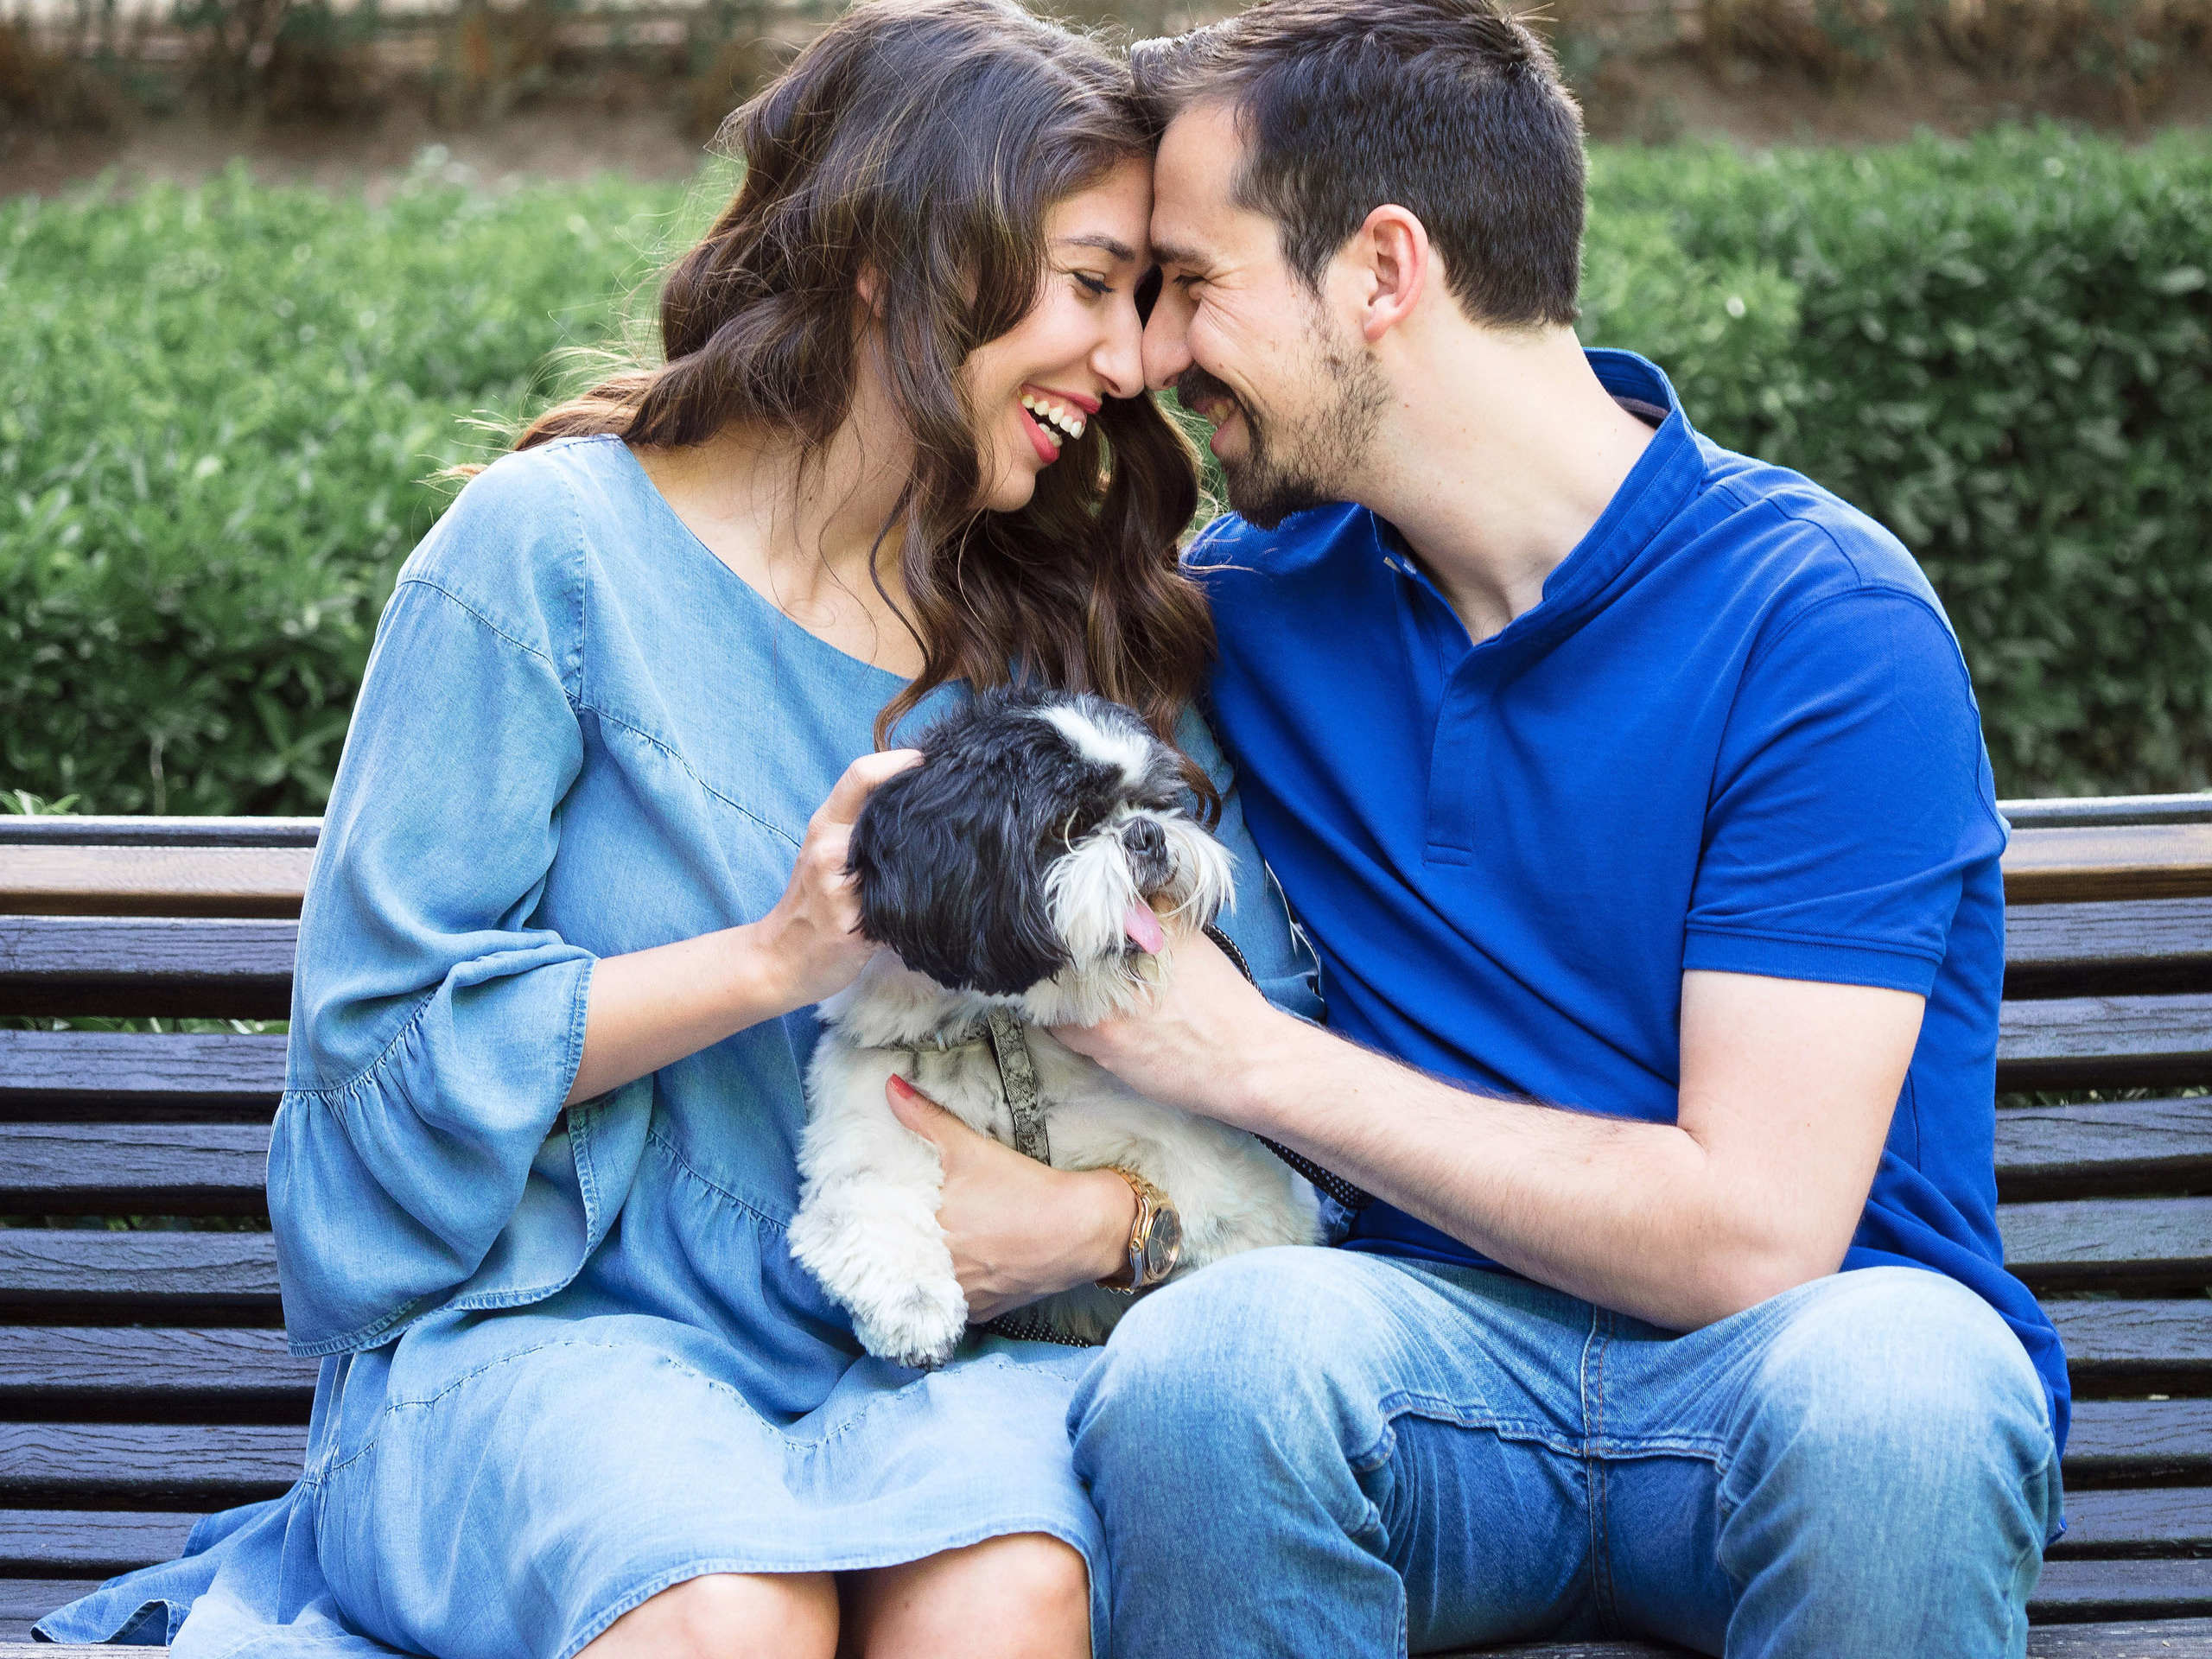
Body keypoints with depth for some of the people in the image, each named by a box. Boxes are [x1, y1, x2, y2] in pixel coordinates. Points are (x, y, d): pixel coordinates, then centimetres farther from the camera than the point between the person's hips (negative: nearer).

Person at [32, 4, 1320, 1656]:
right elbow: (381, 1040, -5)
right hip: (535, 1326, -2)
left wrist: (1116, 1212, -12)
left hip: (930, 1343, 3)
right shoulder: (552, 548, -3)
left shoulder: (1092, 625, 9)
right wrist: (777, 960, -14)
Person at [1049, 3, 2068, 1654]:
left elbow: (1753, 1235, -15)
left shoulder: (1819, 622, -9)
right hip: (1439, 1351, 3)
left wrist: (1249, 1059, -10)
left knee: (1891, 1387, -37)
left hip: (1775, 1357, -3)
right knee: (1207, 1354, -31)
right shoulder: (1250, 599, 9)